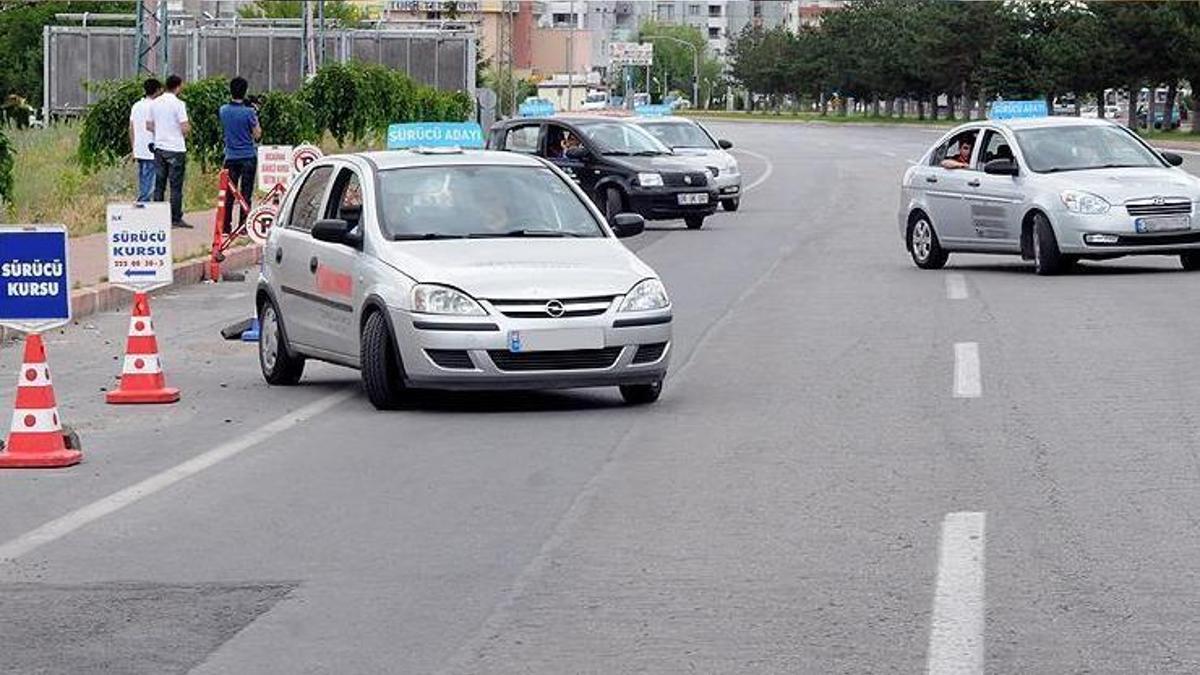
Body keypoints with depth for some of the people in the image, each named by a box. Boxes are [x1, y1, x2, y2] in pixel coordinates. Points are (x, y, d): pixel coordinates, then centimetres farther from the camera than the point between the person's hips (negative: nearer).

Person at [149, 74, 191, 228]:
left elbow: (149, 126, 12)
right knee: (176, 186, -2)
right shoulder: (178, 104, -12)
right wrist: (188, 129, 6)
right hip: (176, 148, -5)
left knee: (159, 184, 9)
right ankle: (176, 219, -1)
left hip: (159, 147, 6)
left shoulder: (155, 103, 6)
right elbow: (185, 129, -15)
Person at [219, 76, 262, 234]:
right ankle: (243, 226, 2)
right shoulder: (249, 112, -13)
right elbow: (257, 134, -7)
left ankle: (225, 226, 10)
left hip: (230, 157, 3)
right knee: (246, 193, 2)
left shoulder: (223, 110, -2)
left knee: (229, 193, 9)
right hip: (248, 156, -3)